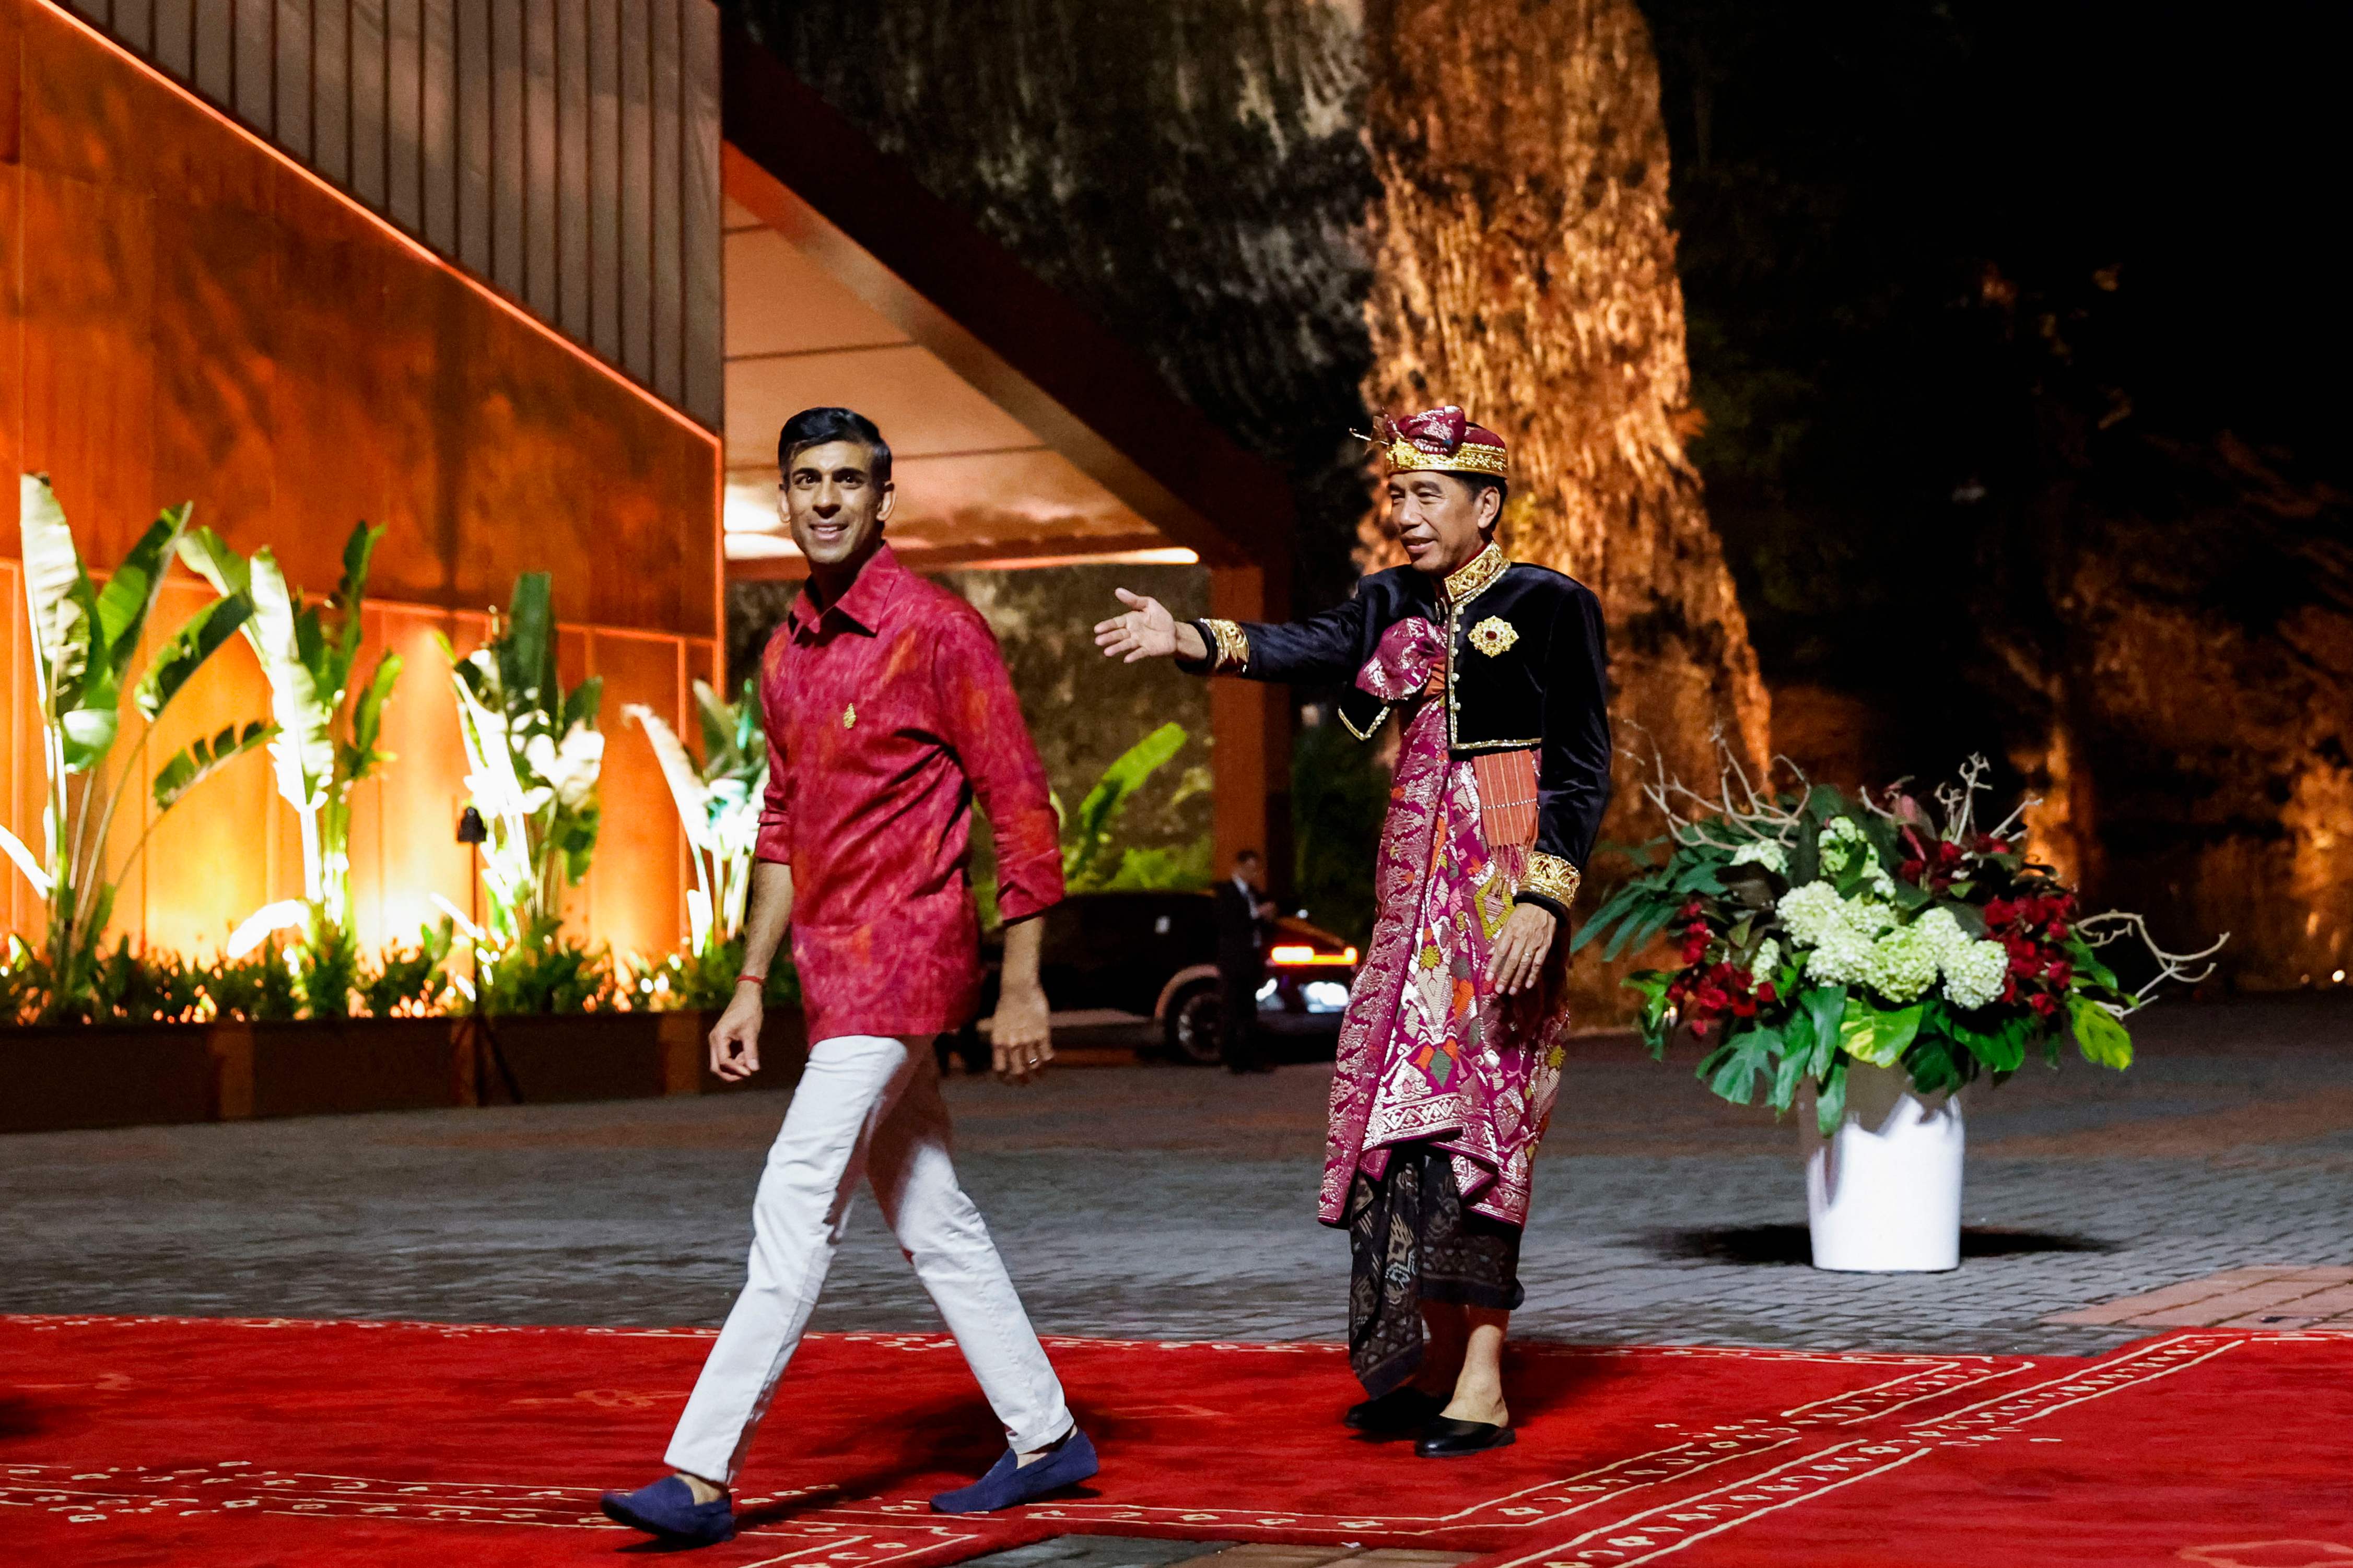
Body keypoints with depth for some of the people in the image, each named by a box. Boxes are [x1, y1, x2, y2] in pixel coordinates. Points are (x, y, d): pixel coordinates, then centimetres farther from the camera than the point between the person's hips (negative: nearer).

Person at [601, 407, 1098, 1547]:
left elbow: (1022, 809, -10)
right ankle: (1044, 1438, 21)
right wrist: (750, 986, 16)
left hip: (902, 959, -8)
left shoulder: (938, 632, -10)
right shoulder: (787, 655, 13)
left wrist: (1021, 985, -13)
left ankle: (702, 1476, -11)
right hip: (835, 971, 8)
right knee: (930, 1220, 12)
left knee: (795, 1209, -12)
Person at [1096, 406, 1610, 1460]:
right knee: (1406, 1107, 5)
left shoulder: (1550, 608, -5)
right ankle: (1434, 1361, 14)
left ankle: (1483, 1383, -6)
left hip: (1504, 886, -6)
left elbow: (1583, 770, -8)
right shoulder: (1398, 607, 13)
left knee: (1475, 1114, -9)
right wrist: (1188, 642, -22)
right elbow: (1308, 648, -5)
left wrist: (1544, 897, -19)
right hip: (1417, 885, 7)